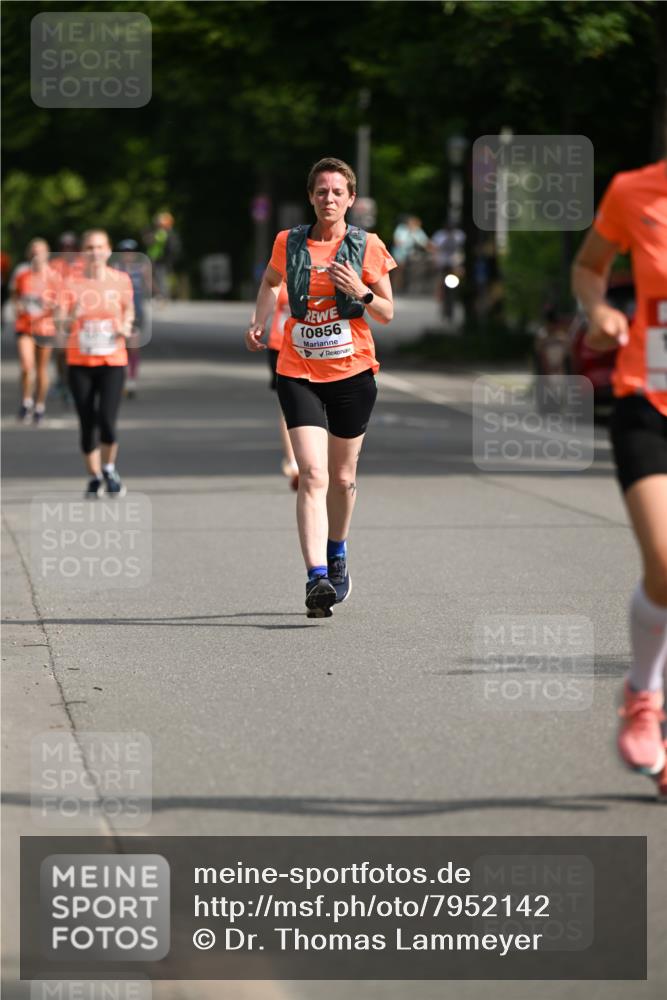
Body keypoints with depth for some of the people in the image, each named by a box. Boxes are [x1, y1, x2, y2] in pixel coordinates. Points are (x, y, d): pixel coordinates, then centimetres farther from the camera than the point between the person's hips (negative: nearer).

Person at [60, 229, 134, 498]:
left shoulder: (121, 280, 1)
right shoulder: (73, 282, -3)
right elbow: (62, 322, -4)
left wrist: (126, 327, -3)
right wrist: (72, 317, -26)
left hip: (113, 361, -1)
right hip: (80, 363, 1)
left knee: (107, 420, -16)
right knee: (87, 424, 3)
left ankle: (109, 468, 10)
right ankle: (94, 477, 21)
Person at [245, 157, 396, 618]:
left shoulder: (368, 247, -2)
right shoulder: (289, 243, 2)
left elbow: (387, 312, 3)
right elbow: (271, 280, 24)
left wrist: (360, 292, -16)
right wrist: (259, 321, 9)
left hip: (353, 372, 1)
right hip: (299, 373, -1)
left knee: (342, 477, 13)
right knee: (313, 475, -15)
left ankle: (337, 553, 41)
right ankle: (317, 578, -24)